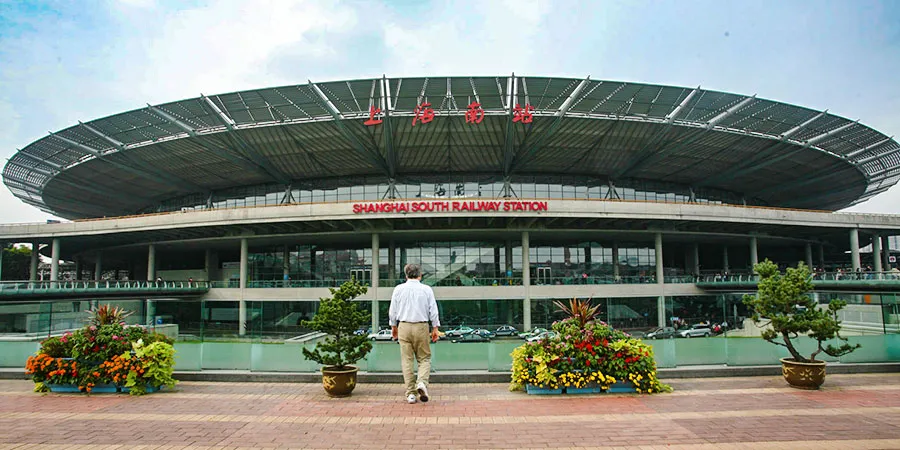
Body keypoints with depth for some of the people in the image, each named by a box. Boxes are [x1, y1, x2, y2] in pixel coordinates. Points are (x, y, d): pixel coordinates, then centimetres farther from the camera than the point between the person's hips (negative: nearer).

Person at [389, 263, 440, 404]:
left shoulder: (398, 289, 2)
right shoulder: (427, 289, 0)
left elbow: (392, 311, 6)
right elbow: (433, 311, 1)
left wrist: (393, 326, 19)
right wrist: (435, 328, 8)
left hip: (404, 326, 1)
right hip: (421, 326, -1)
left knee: (406, 360, 6)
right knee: (424, 358, 11)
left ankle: (410, 393, 6)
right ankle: (422, 382, -14)